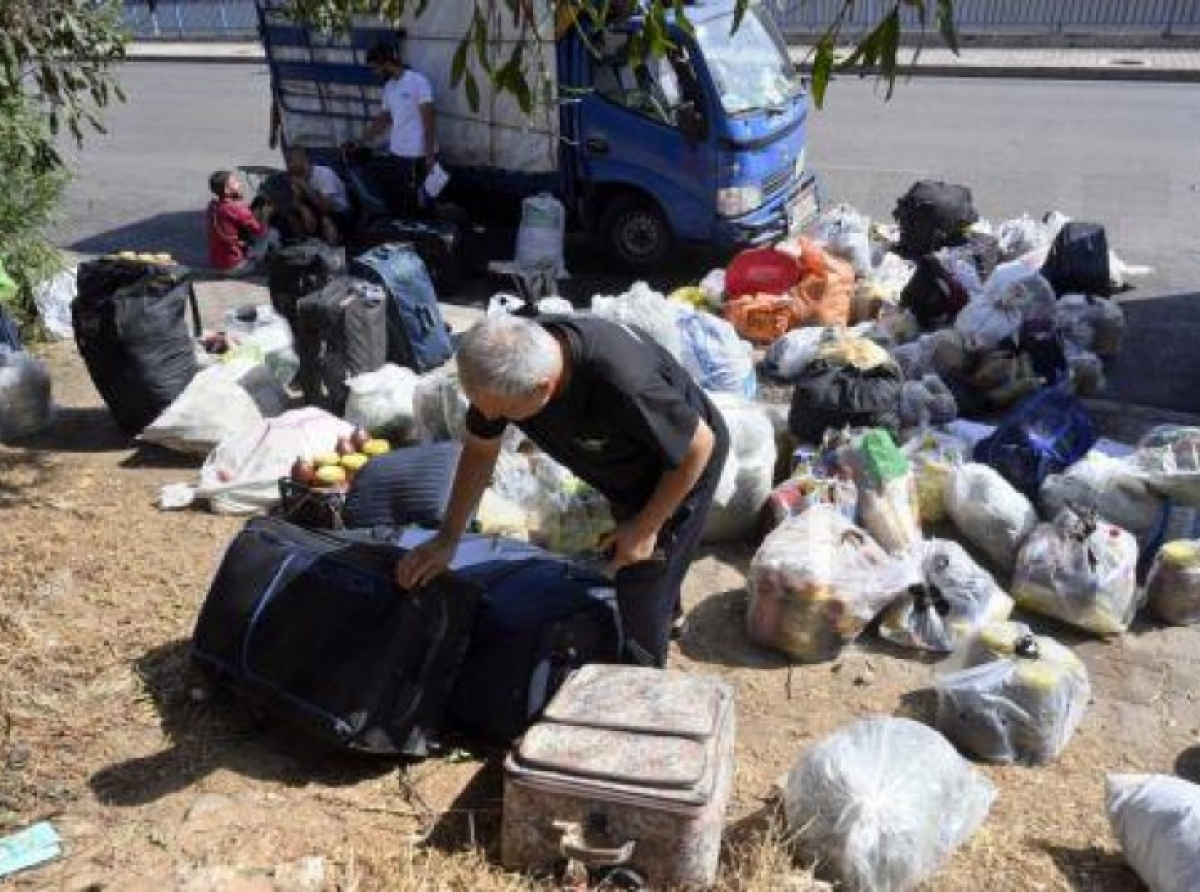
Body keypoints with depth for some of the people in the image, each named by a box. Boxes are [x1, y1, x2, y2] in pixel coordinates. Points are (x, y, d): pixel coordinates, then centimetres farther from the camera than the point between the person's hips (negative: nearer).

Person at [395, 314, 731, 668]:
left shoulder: (623, 382, -46)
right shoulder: (502, 366, -27)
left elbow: (699, 445, -29)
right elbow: (479, 449, -8)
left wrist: (645, 527, -19)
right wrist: (447, 539, -5)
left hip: (681, 467, -6)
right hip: (624, 470, 7)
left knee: (641, 595, -1)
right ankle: (667, 617, 58)